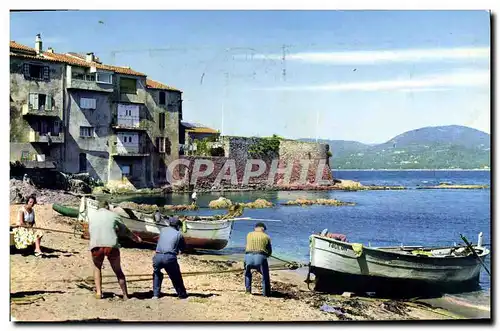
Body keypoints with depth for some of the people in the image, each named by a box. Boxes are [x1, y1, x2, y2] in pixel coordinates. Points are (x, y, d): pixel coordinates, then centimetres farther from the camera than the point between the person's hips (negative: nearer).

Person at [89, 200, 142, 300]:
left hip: (95, 246, 1)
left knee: (97, 268, 26)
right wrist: (135, 238, 37)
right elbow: (125, 230, 20)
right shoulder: (113, 215, 12)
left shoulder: (92, 217, 20)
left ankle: (98, 292, 14)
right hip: (111, 246, -1)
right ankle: (125, 295, 14)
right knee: (118, 271, 14)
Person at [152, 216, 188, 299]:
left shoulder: (163, 230, 16)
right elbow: (183, 248, 17)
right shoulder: (179, 234, 9)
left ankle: (155, 294, 20)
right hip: (170, 258, -2)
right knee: (176, 277, 16)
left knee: (157, 274, 26)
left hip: (158, 256, 2)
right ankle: (182, 294, 23)